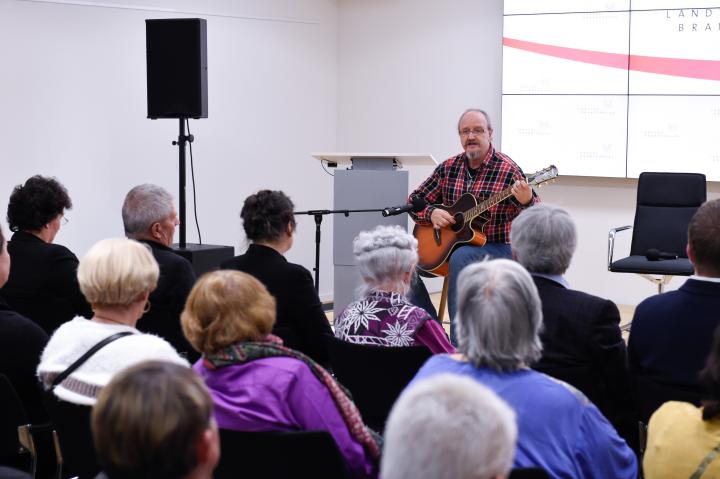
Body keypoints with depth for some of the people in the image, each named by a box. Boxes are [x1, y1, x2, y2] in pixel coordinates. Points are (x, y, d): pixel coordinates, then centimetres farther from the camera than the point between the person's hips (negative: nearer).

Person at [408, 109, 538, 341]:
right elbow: (415, 200, 12)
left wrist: (526, 201, -38)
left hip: (496, 248, -6)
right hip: (451, 243, 6)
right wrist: (431, 213, -9)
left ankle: (458, 342, -28)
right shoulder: (448, 167, 5)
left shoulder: (507, 169, -10)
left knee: (460, 258, -36)